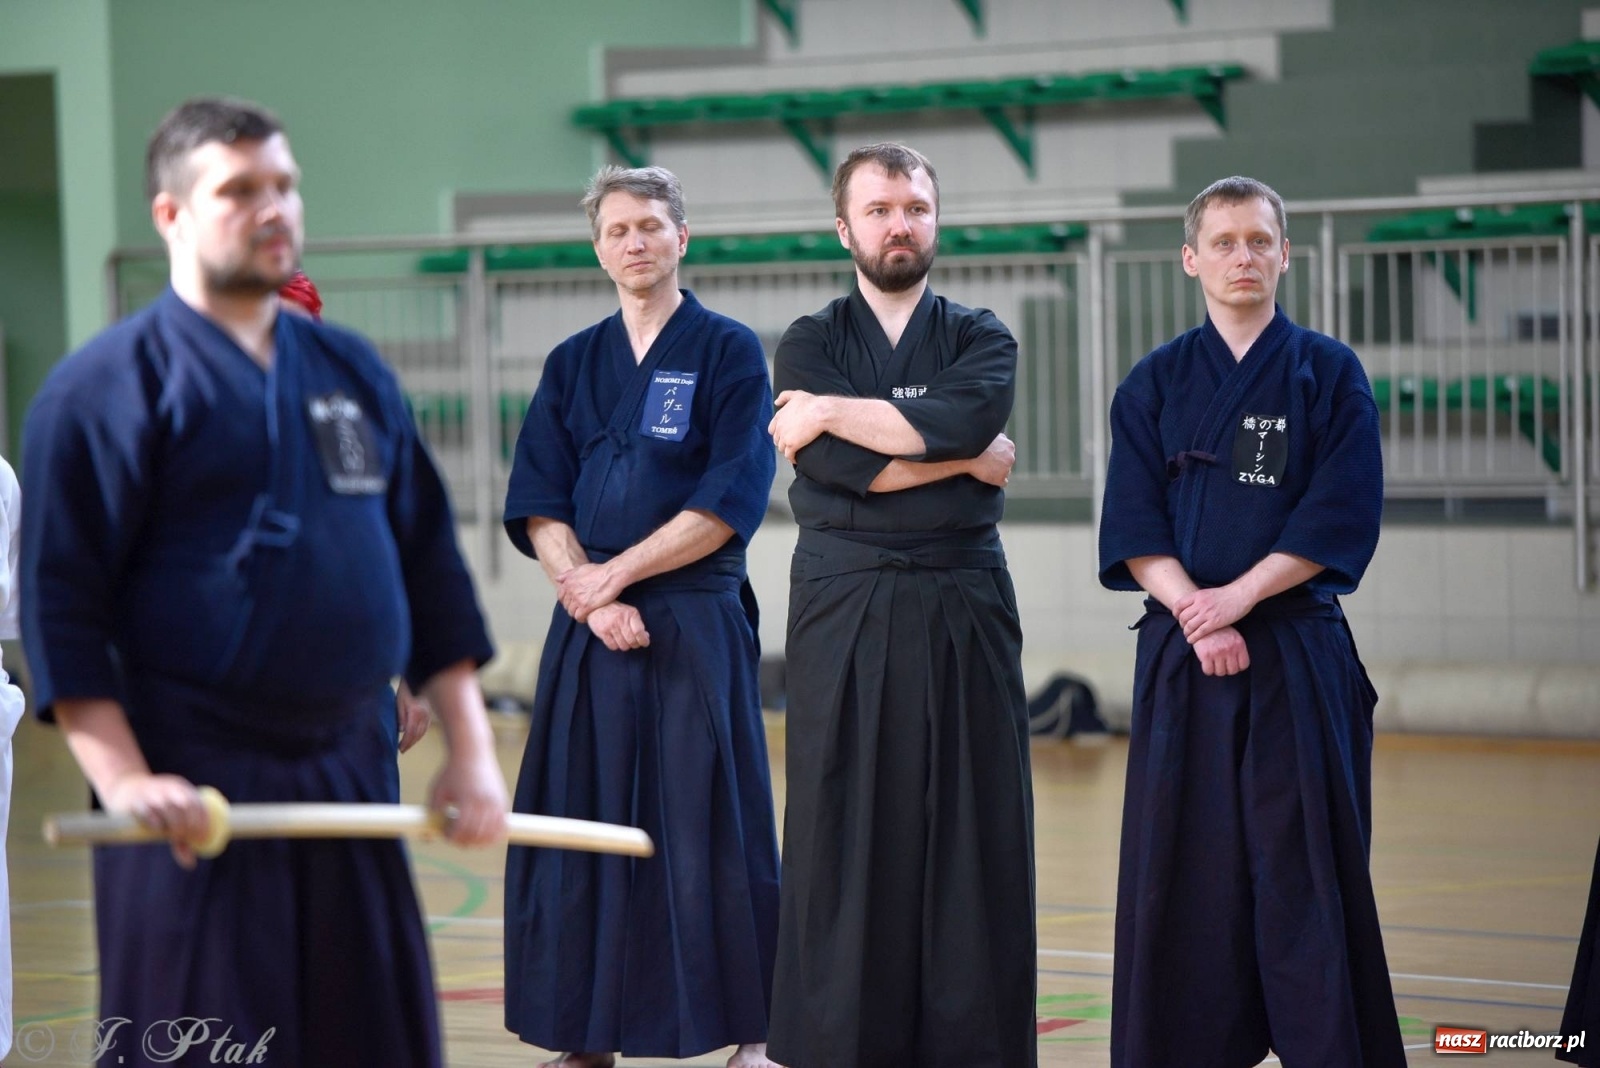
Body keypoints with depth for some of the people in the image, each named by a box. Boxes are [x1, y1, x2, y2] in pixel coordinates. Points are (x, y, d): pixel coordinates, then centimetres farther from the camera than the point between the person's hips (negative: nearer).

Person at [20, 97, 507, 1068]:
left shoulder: (353, 370, 13)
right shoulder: (107, 386, -6)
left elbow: (432, 574, 16)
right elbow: (60, 604, -11)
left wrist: (470, 751, 9)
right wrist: (123, 779, -20)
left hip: (350, 791, 6)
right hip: (196, 807, -6)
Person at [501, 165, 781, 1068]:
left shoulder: (729, 352, -1)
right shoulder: (572, 365, 12)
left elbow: (731, 501, -9)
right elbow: (538, 506, 6)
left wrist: (616, 573, -11)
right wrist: (584, 590, -10)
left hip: (698, 627, -4)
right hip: (588, 629, 4)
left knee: (708, 830, -4)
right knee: (581, 824, 4)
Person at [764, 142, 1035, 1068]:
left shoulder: (981, 339, 9)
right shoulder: (810, 344, 8)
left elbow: (964, 416, -15)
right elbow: (844, 466, -11)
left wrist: (831, 411, -11)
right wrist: (970, 459, -7)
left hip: (962, 610, 1)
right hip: (842, 610, -1)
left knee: (968, 832, -1)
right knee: (844, 829, -3)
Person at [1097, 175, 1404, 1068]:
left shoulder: (1330, 374, 3)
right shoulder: (1156, 384, 8)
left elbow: (1344, 516, -5)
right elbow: (1134, 527, 1)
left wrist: (1239, 597, -14)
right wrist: (1197, 615, -13)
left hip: (1299, 652, -2)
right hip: (1183, 657, 2)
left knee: (1303, 861, -4)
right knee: (1185, 862, 2)